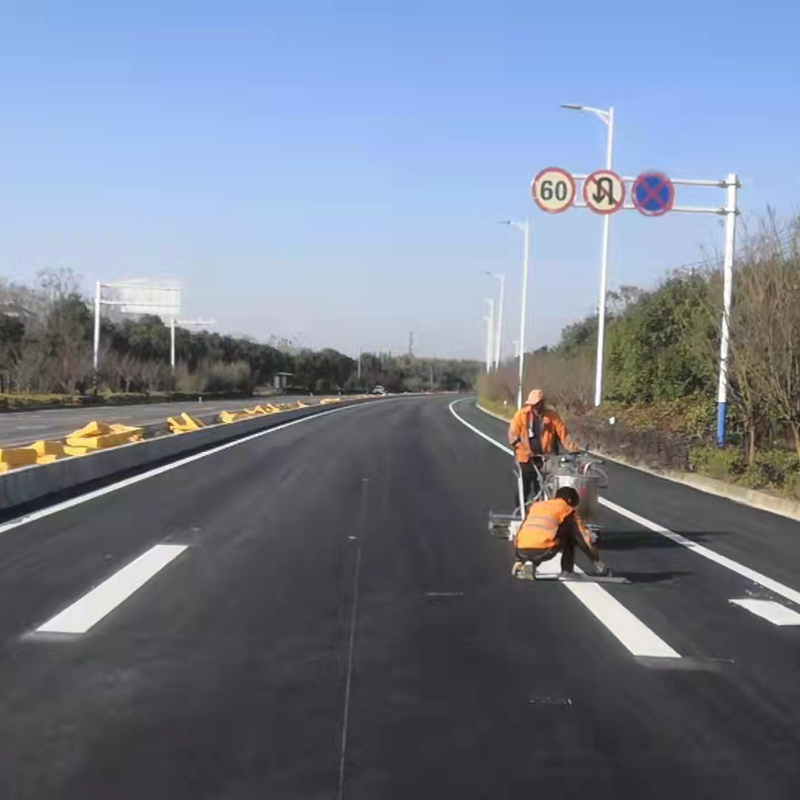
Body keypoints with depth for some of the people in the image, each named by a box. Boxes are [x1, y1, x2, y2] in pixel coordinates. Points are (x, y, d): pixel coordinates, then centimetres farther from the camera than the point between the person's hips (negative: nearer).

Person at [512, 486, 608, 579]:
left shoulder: (536, 505, 28)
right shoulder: (566, 509, 16)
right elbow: (583, 536, 15)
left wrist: (519, 559, 42)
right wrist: (597, 562, 22)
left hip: (522, 551, 5)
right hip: (543, 551, -4)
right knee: (569, 533, 21)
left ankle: (521, 563, 13)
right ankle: (567, 571, 16)